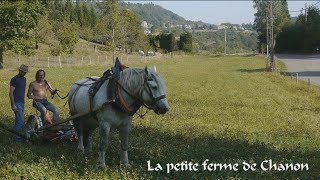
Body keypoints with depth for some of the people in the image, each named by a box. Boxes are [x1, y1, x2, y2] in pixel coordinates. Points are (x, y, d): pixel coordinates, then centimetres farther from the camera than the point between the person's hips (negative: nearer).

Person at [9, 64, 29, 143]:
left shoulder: (24, 79, 14)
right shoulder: (14, 79, -11)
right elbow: (11, 93, -15)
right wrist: (13, 105, -19)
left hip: (22, 102, 8)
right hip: (17, 103, -8)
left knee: (19, 121, 10)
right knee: (20, 121, -11)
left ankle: (19, 136, 15)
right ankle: (18, 138, -6)